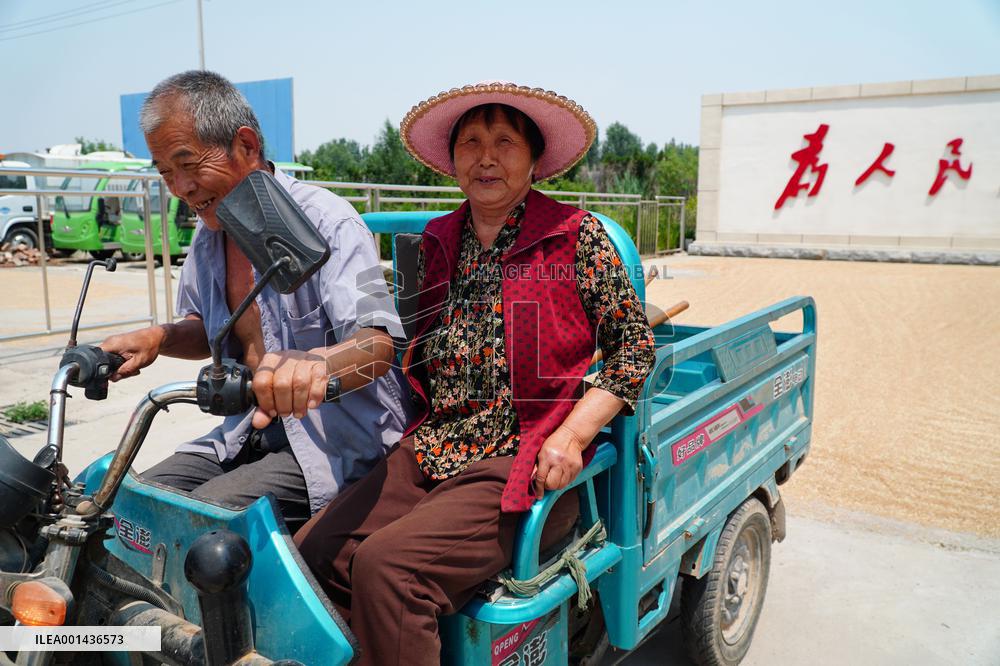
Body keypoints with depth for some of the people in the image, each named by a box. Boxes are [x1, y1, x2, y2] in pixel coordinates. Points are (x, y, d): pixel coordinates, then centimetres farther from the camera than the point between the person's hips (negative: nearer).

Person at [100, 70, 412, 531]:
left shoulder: (326, 221, -18)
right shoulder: (209, 232, 8)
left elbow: (379, 344, -31)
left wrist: (315, 363, -53)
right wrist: (158, 338, 1)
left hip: (339, 443, -8)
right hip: (251, 430, 8)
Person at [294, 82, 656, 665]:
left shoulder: (576, 236, 0)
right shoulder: (438, 243, 14)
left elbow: (635, 344, 1)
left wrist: (571, 435, -11)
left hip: (522, 464, -5)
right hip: (428, 451, 5)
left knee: (387, 565, -26)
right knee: (310, 556, -14)